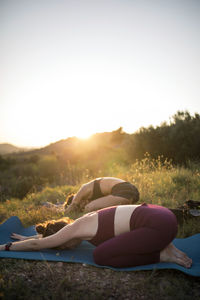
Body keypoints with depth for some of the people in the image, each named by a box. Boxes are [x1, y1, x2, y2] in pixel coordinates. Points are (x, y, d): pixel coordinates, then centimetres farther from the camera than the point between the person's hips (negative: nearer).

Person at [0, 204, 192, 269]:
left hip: (159, 226, -10)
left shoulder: (74, 229, -3)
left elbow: (37, 245, 8)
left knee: (100, 256, -5)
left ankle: (162, 255, -3)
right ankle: (163, 245, 14)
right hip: (160, 214, 10)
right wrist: (28, 237, 47)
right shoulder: (85, 221, 22)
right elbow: (51, 233, 40)